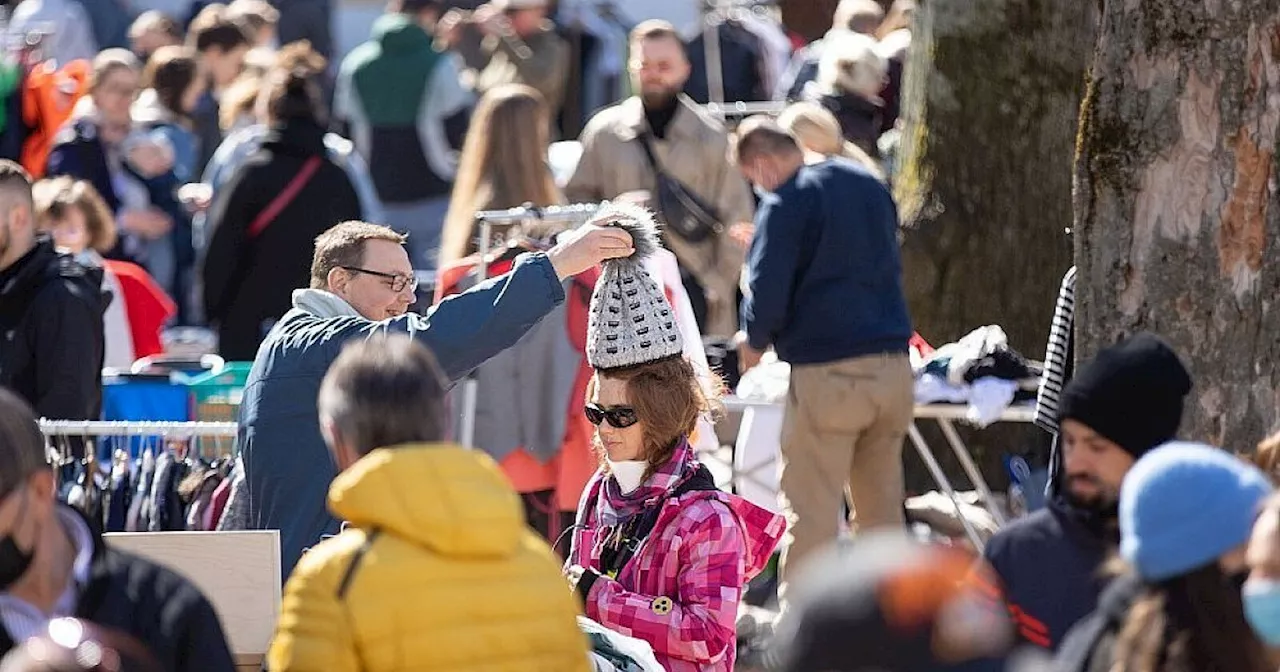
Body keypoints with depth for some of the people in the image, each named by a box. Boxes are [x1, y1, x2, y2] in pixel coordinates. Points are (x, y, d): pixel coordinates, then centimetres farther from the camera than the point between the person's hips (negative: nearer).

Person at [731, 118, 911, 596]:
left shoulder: (785, 204, -8)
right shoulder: (869, 185, 15)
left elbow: (768, 293, -14)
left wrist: (753, 342, 7)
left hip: (827, 374, -7)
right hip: (893, 367, 7)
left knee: (810, 514, -1)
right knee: (882, 508, 14)